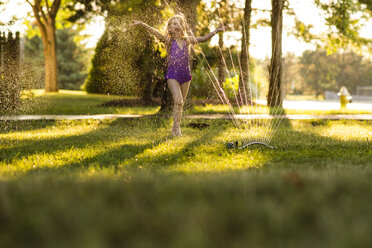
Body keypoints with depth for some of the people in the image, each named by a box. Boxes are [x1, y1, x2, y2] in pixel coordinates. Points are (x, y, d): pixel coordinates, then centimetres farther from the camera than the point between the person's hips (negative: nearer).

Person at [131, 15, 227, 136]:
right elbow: (155, 32, -12)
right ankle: (177, 127, -15)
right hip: (172, 74, -4)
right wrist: (141, 24, -23)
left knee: (181, 103, 8)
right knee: (178, 100, -19)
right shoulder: (168, 40, -2)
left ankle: (175, 129, 18)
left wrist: (216, 31, 9)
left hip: (185, 74, 4)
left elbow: (203, 39, 12)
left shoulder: (187, 40, 6)